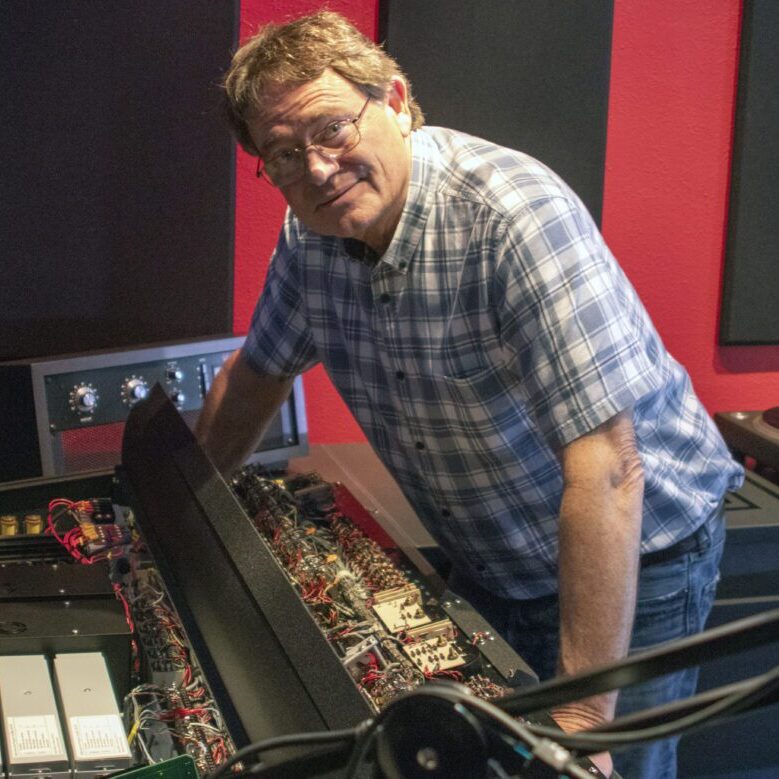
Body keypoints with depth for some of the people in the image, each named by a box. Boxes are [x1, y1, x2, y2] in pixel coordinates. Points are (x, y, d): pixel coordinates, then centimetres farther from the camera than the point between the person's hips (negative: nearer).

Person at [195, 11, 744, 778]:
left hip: (630, 562, -6)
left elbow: (607, 466, -36)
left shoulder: (513, 213, -31)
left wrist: (582, 717, -36)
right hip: (488, 565, 6)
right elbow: (258, 372, 11)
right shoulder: (310, 233, -9)